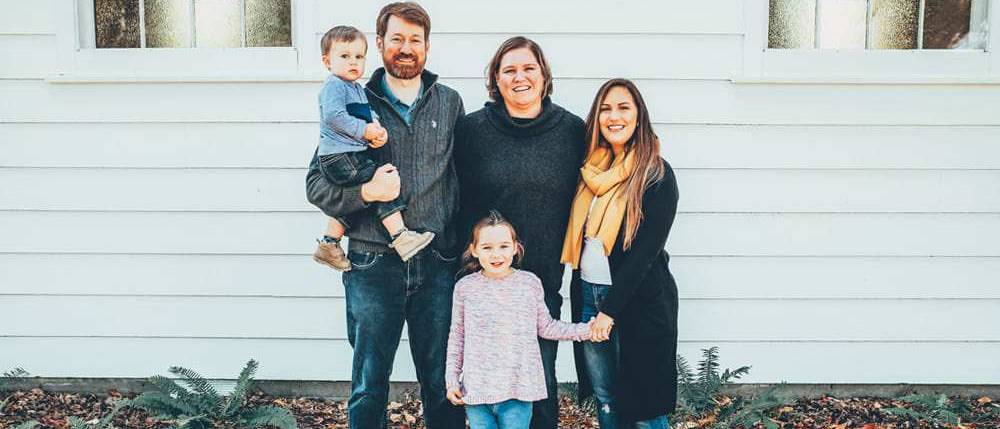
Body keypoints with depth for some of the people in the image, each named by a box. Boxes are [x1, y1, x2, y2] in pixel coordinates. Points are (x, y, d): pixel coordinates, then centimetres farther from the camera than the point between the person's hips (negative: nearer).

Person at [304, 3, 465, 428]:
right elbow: (316, 183, 1)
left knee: (442, 384, 12)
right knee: (369, 387, 11)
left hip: (437, 265, 1)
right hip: (373, 265, -1)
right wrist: (365, 192, -17)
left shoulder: (450, 103, 8)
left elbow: (463, 176, 8)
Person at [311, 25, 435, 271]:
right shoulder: (334, 86, -10)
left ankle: (328, 246, 34)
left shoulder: (357, 89, 22)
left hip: (352, 156, 11)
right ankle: (400, 237, -17)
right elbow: (334, 116, -23)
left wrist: (377, 128, -4)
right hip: (339, 158, -11)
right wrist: (363, 131, -19)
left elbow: (369, 115, 18)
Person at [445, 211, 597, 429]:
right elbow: (457, 336, 8)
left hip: (517, 391, -1)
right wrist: (452, 380, 7)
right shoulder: (465, 287, 0)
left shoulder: (530, 283, -1)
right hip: (476, 392, 1)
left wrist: (585, 330, 3)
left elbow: (546, 327, 9)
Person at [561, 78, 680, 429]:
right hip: (588, 295, 6)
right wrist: (588, 302, 6)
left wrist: (611, 309, -15)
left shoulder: (656, 175, -9)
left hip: (638, 301, -6)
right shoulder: (591, 169, 8)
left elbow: (645, 250, -14)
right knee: (605, 400, 16)